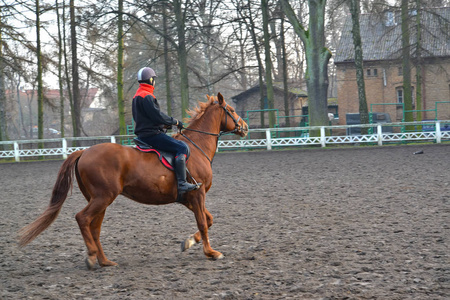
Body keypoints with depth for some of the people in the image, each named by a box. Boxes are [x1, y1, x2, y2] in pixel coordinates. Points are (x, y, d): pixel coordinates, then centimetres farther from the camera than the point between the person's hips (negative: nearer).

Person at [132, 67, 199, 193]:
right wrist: (175, 121, -7)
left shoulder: (137, 96, 19)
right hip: (151, 134, -11)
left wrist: (163, 125, 20)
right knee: (182, 148, -18)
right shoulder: (147, 96, -15)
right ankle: (181, 183, -26)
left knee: (179, 145, 25)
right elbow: (157, 115, -20)